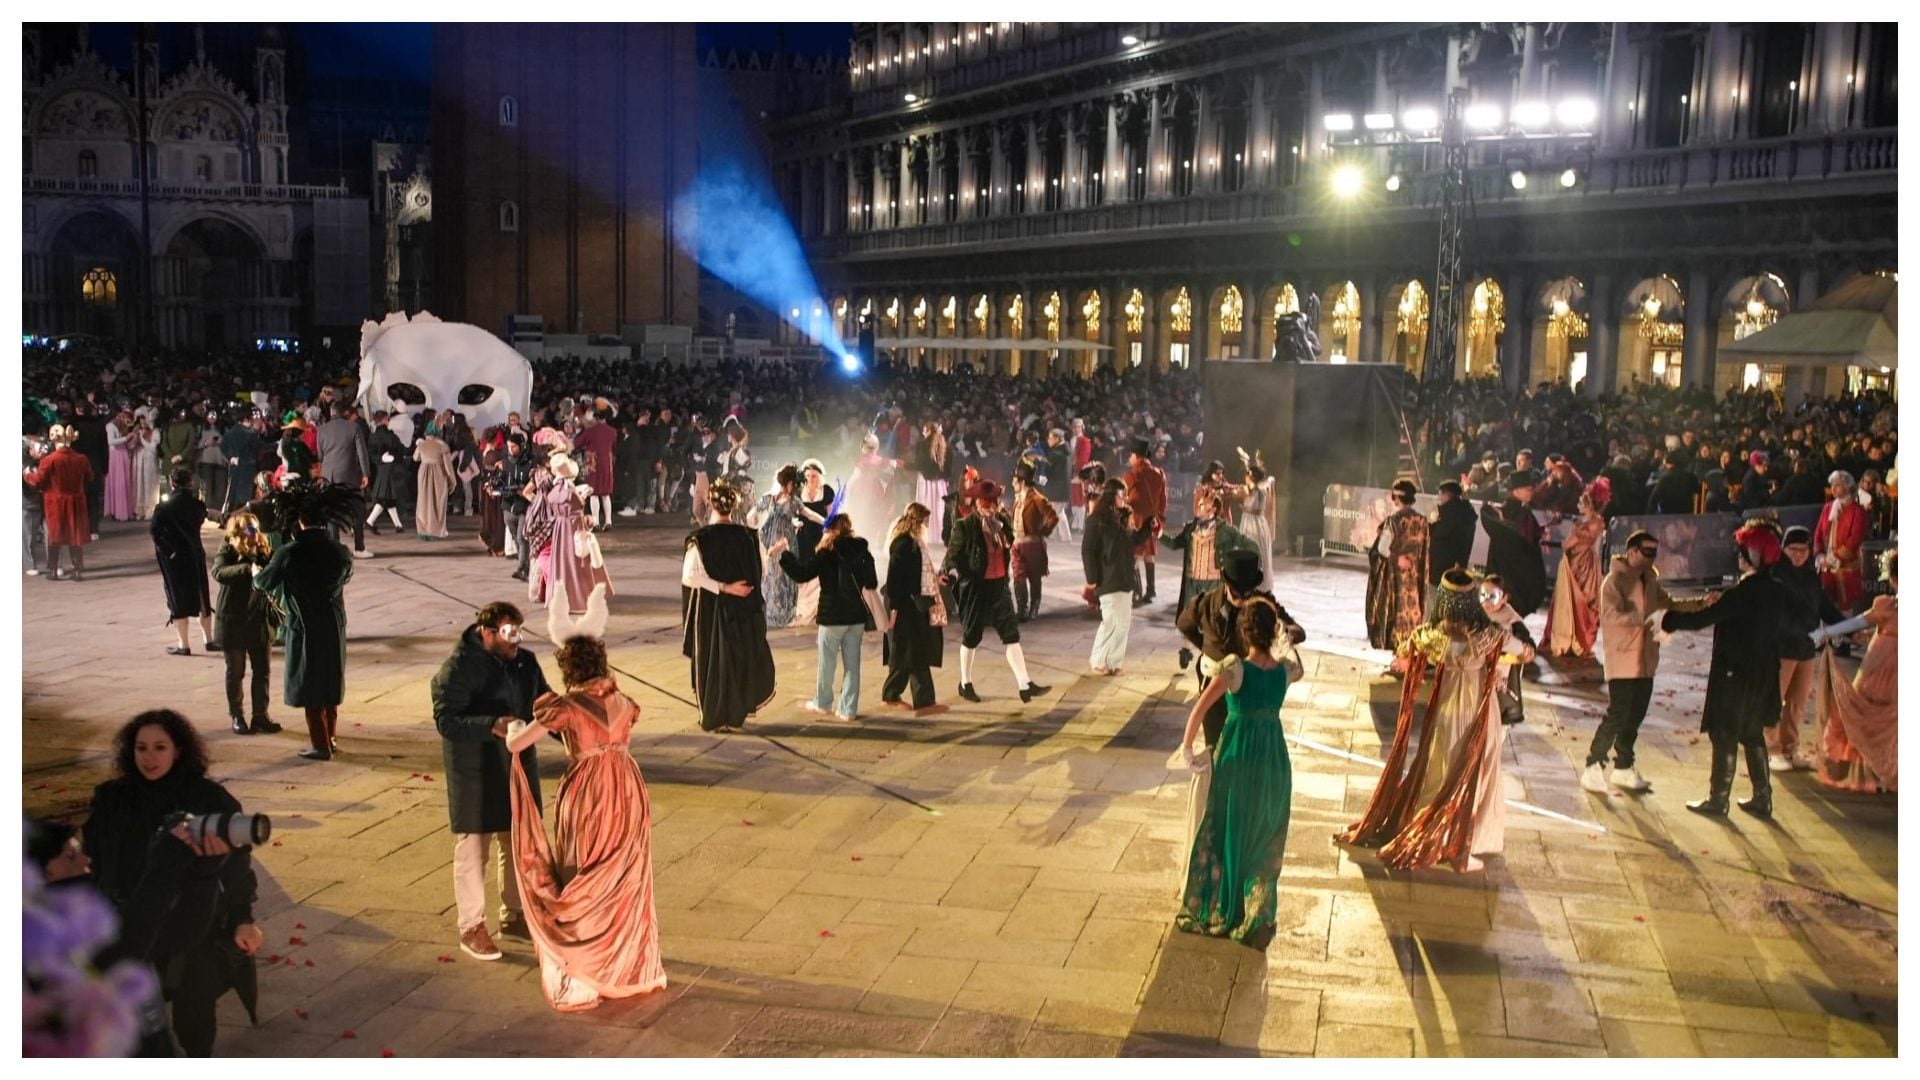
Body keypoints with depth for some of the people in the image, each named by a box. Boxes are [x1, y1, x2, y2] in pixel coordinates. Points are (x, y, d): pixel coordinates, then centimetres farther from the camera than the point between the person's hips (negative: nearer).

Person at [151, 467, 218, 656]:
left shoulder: (165, 506, -14)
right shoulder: (197, 504, -5)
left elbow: (154, 529, -20)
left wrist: (167, 549, -12)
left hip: (174, 557, -3)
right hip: (195, 554, 3)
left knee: (178, 600, 4)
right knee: (201, 597, 15)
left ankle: (182, 644, 7)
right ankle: (208, 639, 21)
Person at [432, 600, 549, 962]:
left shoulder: (525, 663, 2)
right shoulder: (457, 669, -17)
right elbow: (446, 721, -22)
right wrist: (492, 726, -35)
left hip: (517, 769, 6)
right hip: (475, 776, -6)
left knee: (517, 844, 16)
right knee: (473, 851, 5)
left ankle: (513, 916, 33)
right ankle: (471, 928, 19)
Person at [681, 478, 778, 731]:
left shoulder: (699, 539, -14)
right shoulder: (748, 536, -9)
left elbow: (690, 576, -23)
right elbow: (762, 569, 3)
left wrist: (722, 587, -19)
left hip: (709, 610, -2)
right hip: (744, 610, 2)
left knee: (712, 661, 11)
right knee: (743, 658, 19)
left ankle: (714, 717, 16)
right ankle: (737, 713, 28)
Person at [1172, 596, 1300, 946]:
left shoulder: (1234, 667, -15)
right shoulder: (1285, 669, -3)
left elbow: (1199, 710, -15)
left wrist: (1186, 748, -3)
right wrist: (1279, 622, 26)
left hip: (1236, 757, -3)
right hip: (1274, 759, 3)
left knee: (1223, 835, 13)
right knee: (1264, 842, 14)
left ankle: (1214, 913, 23)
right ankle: (1258, 918, 10)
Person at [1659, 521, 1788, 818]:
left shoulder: (1743, 593, -22)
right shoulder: (1776, 592, 3)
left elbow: (1702, 618, -22)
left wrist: (1667, 618, -8)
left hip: (1734, 675, -8)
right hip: (1762, 677, 8)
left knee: (1724, 737, 3)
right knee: (1753, 735, 18)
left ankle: (1718, 798, 12)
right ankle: (1762, 798, 23)